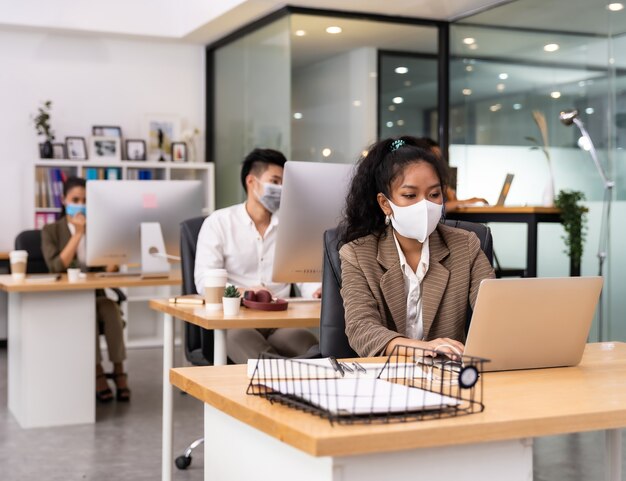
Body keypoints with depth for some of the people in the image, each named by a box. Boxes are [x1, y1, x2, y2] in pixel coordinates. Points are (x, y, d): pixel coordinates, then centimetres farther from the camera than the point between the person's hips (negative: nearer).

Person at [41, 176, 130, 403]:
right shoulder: (51, 231, 3)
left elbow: (112, 266, 1)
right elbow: (57, 267, -13)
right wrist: (77, 234, -15)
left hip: (96, 294, 2)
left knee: (111, 310, -32)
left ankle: (119, 372, -28)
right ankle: (97, 373, -29)